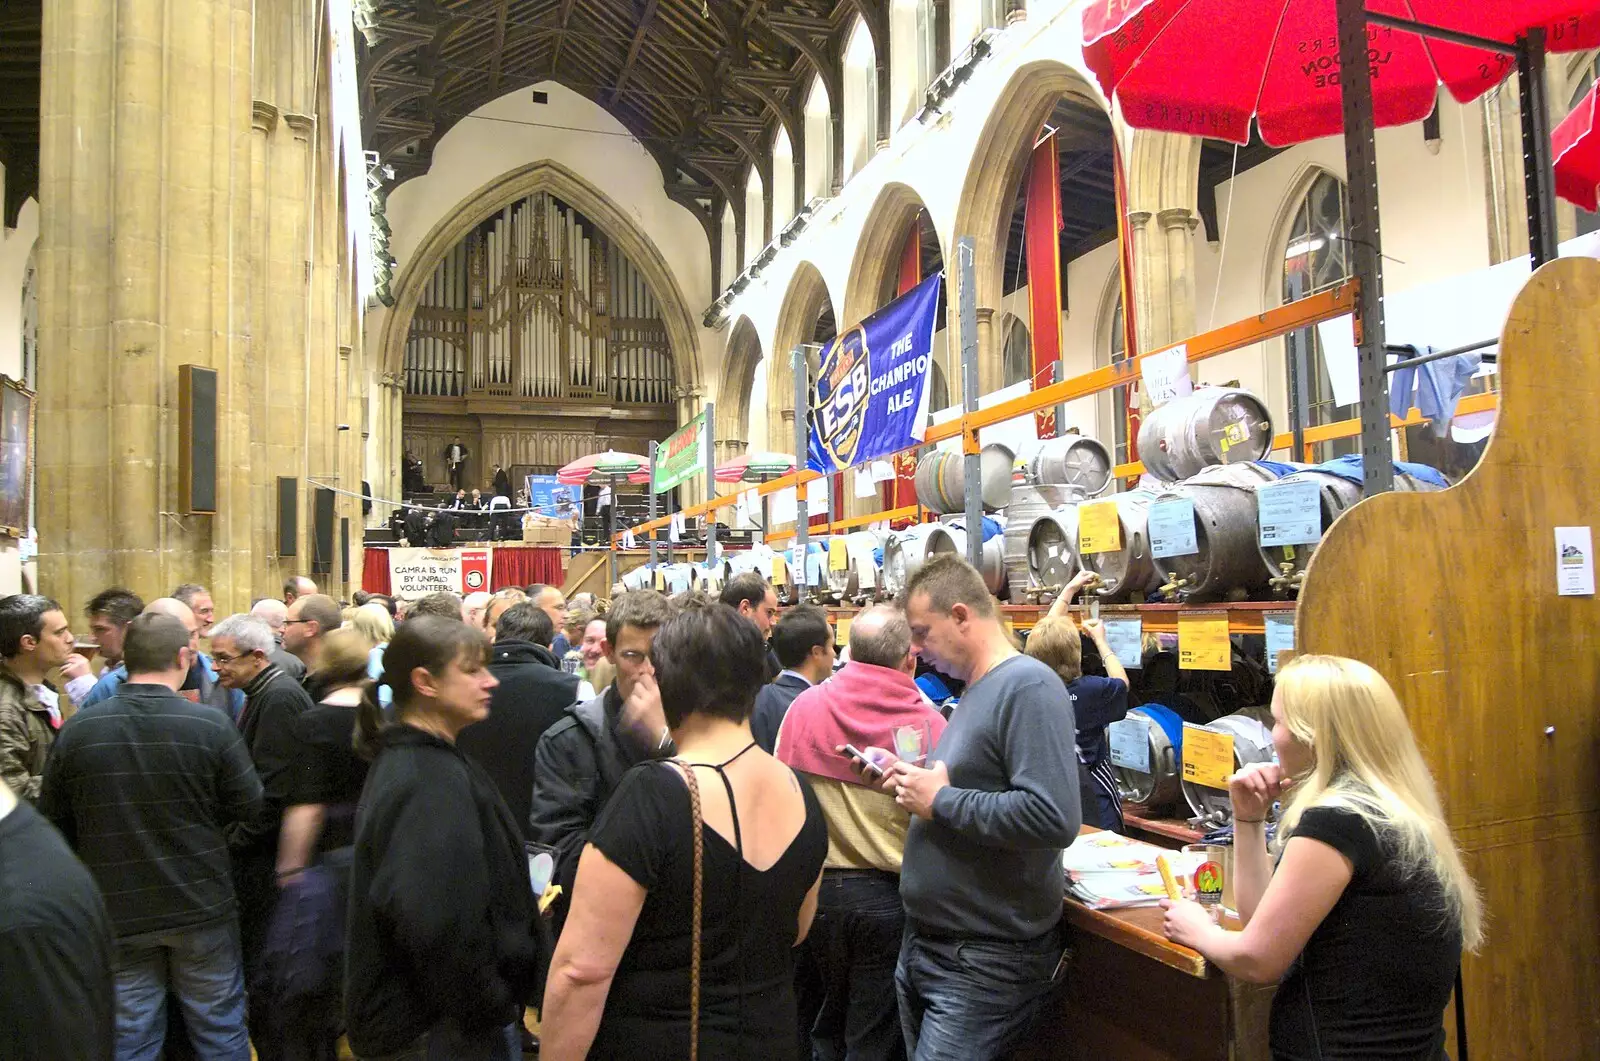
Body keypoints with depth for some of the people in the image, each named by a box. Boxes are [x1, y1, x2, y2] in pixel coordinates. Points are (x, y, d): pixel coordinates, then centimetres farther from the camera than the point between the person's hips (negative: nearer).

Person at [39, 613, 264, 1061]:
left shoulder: (77, 730, -9)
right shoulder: (211, 724, -17)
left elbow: (54, 820, 1)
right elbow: (248, 807, -9)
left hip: (116, 911, 2)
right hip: (201, 906, -2)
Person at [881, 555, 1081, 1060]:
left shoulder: (1028, 685, -19)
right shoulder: (975, 691, 11)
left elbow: (1053, 818, -29)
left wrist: (941, 802, -21)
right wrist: (916, 784, 3)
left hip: (983, 962, -9)